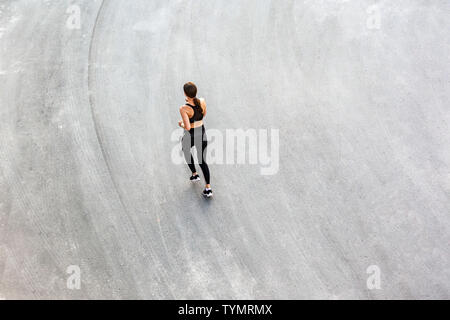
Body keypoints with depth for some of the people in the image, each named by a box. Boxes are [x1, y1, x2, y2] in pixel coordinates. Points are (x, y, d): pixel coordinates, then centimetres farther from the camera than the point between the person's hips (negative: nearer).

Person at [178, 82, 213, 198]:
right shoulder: (202, 101, -11)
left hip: (190, 136, -4)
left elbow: (187, 127, -30)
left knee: (186, 150, 34)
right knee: (203, 161, 17)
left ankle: (194, 174, 42)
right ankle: (208, 188, 13)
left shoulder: (184, 109, -27)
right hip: (202, 133, 4)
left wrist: (181, 124, -8)